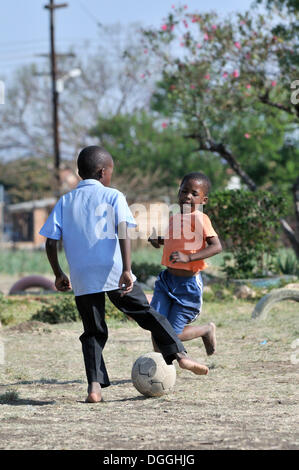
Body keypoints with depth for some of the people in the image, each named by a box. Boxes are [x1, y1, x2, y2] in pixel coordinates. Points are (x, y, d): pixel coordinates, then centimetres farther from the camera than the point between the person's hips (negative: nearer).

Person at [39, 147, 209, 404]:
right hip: (114, 273, -3)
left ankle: (95, 386, -1)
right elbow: (123, 233, -12)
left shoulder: (65, 201, 12)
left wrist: (59, 274, 18)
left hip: (82, 279, 3)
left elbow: (50, 241, 7)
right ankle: (180, 354, 4)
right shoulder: (113, 197, 3)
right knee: (147, 313, 10)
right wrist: (126, 270, -17)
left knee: (93, 332, 10)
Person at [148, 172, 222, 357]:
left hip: (189, 283, -6)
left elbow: (216, 246, -23)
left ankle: (207, 330, 26)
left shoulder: (199, 218, -15)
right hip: (167, 279, 6)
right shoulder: (174, 218, 9)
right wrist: (157, 239, 8)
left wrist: (188, 257, -32)